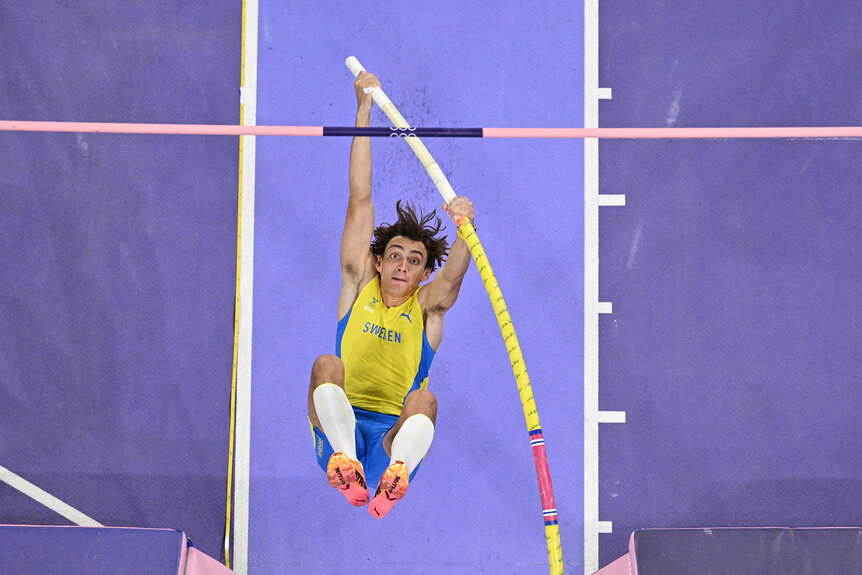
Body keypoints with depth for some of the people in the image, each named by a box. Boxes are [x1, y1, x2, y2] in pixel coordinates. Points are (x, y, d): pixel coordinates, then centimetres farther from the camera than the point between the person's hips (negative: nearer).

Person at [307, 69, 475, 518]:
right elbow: (360, 199, 13)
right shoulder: (359, 287, 17)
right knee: (327, 366, -26)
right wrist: (364, 109, 9)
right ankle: (344, 460, -50)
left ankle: (397, 472, -59)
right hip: (337, 429, 1)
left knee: (424, 400, -30)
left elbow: (453, 275, -9)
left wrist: (465, 226, -31)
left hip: (393, 435, 0)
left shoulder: (428, 306, 15)